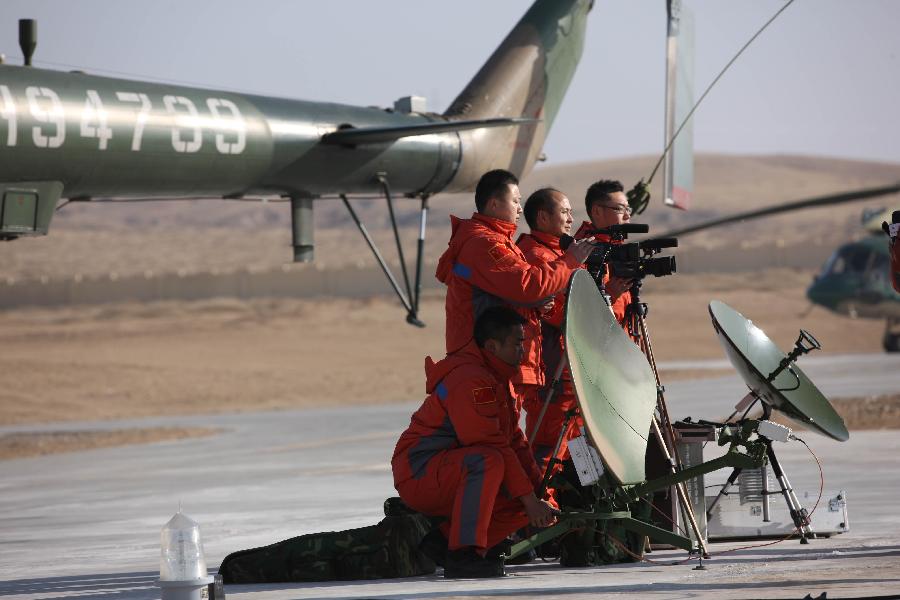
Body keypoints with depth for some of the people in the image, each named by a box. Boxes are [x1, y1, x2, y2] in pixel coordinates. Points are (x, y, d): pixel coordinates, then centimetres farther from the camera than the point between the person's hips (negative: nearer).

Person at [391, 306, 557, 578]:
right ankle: (463, 554, -35)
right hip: (419, 475, -10)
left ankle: (443, 540, 3)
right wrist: (528, 496, -22)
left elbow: (515, 442, 14)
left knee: (529, 502, 1)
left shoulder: (498, 380, 15)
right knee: (488, 461, -36)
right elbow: (491, 446, -24)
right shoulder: (470, 380, -20)